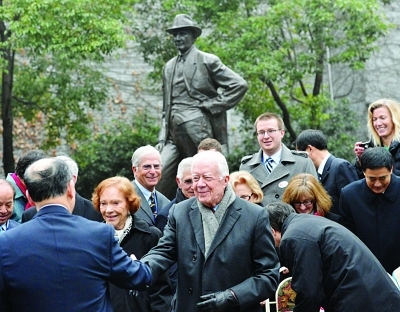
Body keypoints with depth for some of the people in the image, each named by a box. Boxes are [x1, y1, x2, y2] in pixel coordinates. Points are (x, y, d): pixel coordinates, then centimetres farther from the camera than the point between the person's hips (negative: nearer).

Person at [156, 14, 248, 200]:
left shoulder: (207, 61, 1)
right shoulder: (168, 67, 19)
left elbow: (239, 85, -5)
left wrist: (213, 106, -8)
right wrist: (162, 137, 13)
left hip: (198, 133, -5)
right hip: (173, 136, 6)